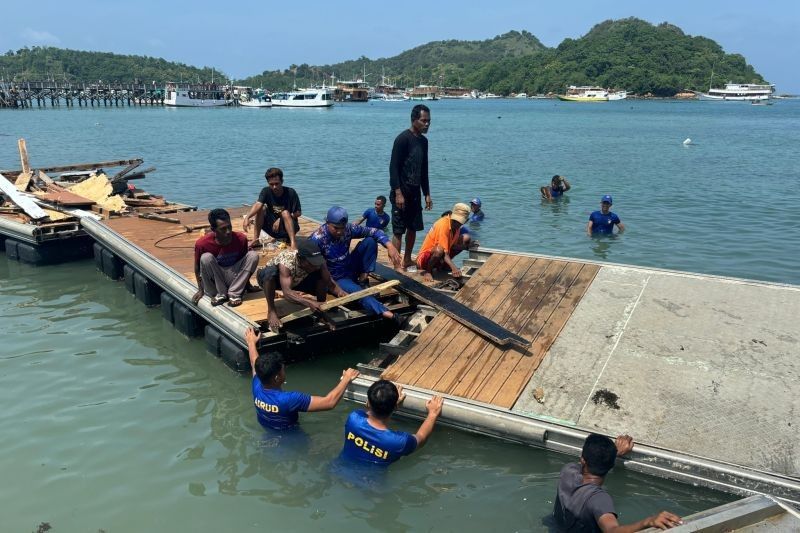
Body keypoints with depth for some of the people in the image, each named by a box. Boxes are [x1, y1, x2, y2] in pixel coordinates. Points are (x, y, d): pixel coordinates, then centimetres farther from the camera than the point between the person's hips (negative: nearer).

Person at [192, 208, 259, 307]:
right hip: (215, 281, -2)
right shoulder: (202, 243, -22)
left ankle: (234, 294, -16)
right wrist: (201, 290, -3)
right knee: (206, 257, -29)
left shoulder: (241, 238, -16)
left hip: (235, 279, 2)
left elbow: (244, 261, 0)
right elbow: (197, 268, -6)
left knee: (253, 255, -20)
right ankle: (220, 294, -14)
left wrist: (246, 284, 5)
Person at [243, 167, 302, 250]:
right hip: (273, 228, 3)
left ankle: (293, 243, -41)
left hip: (289, 226, -3)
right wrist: (247, 217, -43)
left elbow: (298, 213, -11)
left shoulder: (290, 192, -13)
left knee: (285, 213, -31)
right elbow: (257, 204, -25)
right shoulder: (266, 192, -7)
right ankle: (255, 239, -17)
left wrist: (280, 219, -20)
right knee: (262, 208, -17)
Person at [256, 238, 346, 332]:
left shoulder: (317, 260, -28)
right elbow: (287, 292, -50)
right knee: (270, 271, -40)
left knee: (321, 276, -20)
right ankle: (271, 311, -22)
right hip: (268, 278, -4)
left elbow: (328, 281, -24)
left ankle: (321, 312, -3)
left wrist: (340, 292, -45)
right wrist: (309, 302, -64)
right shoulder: (285, 262, -42)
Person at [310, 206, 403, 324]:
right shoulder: (317, 239, -26)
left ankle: (362, 280, -7)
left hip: (351, 268, 5)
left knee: (370, 241, -11)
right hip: (337, 278, -5)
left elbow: (373, 231, -10)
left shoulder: (348, 229, -14)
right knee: (359, 293, -33)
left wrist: (389, 245, -27)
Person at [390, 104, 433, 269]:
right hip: (401, 193, -8)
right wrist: (398, 193, -21)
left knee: (413, 228, 13)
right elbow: (393, 167, -17)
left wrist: (427, 194, 16)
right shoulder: (403, 139, -14)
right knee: (398, 230, -6)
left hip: (415, 192, 8)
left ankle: (407, 260, 26)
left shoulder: (423, 141, 11)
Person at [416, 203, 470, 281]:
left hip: (441, 258, 8)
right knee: (439, 250, -42)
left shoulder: (456, 226, -2)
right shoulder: (443, 224, -27)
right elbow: (444, 252, -34)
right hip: (424, 259, -8)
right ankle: (427, 271, -11)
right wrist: (453, 267, -46)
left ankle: (443, 265, 8)